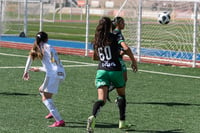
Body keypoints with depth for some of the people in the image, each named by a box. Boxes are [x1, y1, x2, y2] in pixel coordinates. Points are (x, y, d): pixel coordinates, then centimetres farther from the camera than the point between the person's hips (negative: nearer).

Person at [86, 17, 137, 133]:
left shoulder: (97, 40, 9)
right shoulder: (113, 37, -4)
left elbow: (94, 57, 23)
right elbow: (126, 48, -15)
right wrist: (133, 61, -2)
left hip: (101, 70, 2)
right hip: (115, 70, -2)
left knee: (101, 99, -8)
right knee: (122, 95, 22)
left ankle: (93, 117, -38)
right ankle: (122, 122, 25)